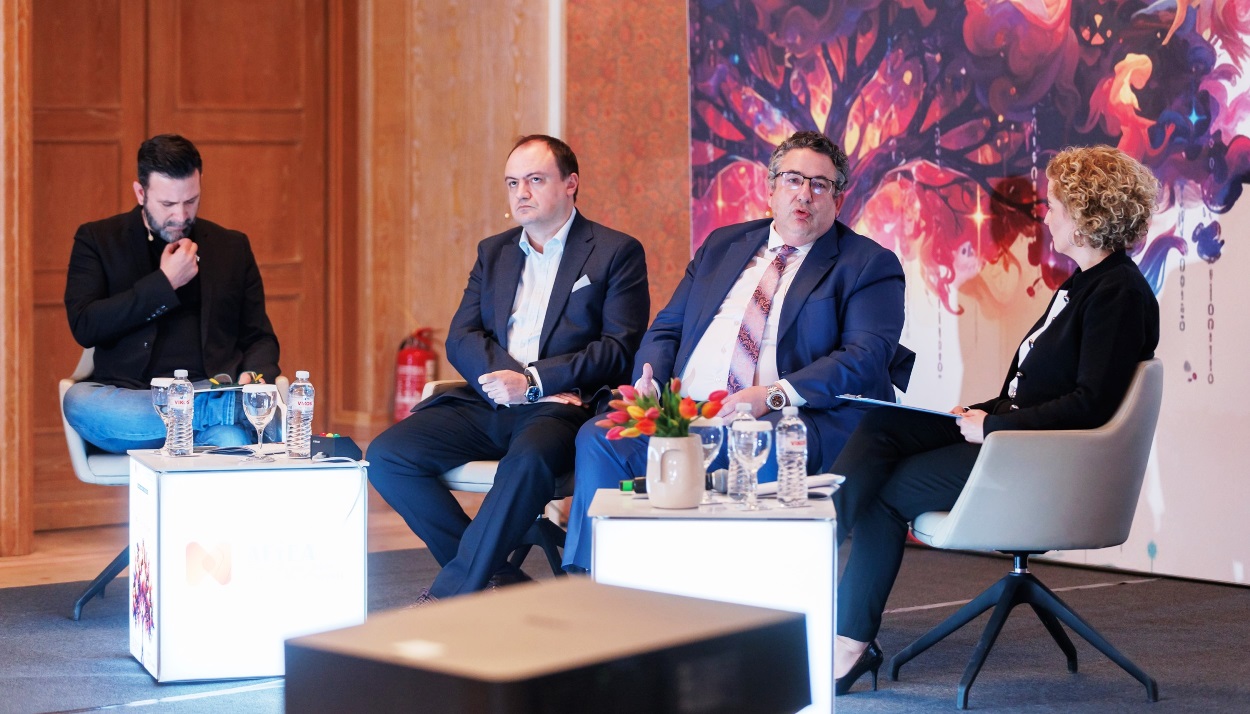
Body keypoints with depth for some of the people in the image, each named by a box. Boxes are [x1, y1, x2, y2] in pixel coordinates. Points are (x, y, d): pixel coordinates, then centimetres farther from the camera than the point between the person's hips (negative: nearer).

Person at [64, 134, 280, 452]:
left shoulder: (232, 247, 16)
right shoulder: (97, 240, 10)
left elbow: (260, 339, 17)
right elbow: (84, 327, -3)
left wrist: (253, 375, -6)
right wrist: (164, 283, -4)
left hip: (213, 391, -2)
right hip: (127, 398, 3)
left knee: (232, 442, -41)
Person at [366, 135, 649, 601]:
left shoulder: (616, 253, 6)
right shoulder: (493, 252, 22)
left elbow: (619, 350, -5)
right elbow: (461, 338, 11)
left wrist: (533, 382, -15)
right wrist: (504, 378, -11)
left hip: (560, 407, -6)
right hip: (487, 402, 6)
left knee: (529, 461, -39)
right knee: (386, 455, -16)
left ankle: (446, 597, -28)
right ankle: (495, 576, -11)